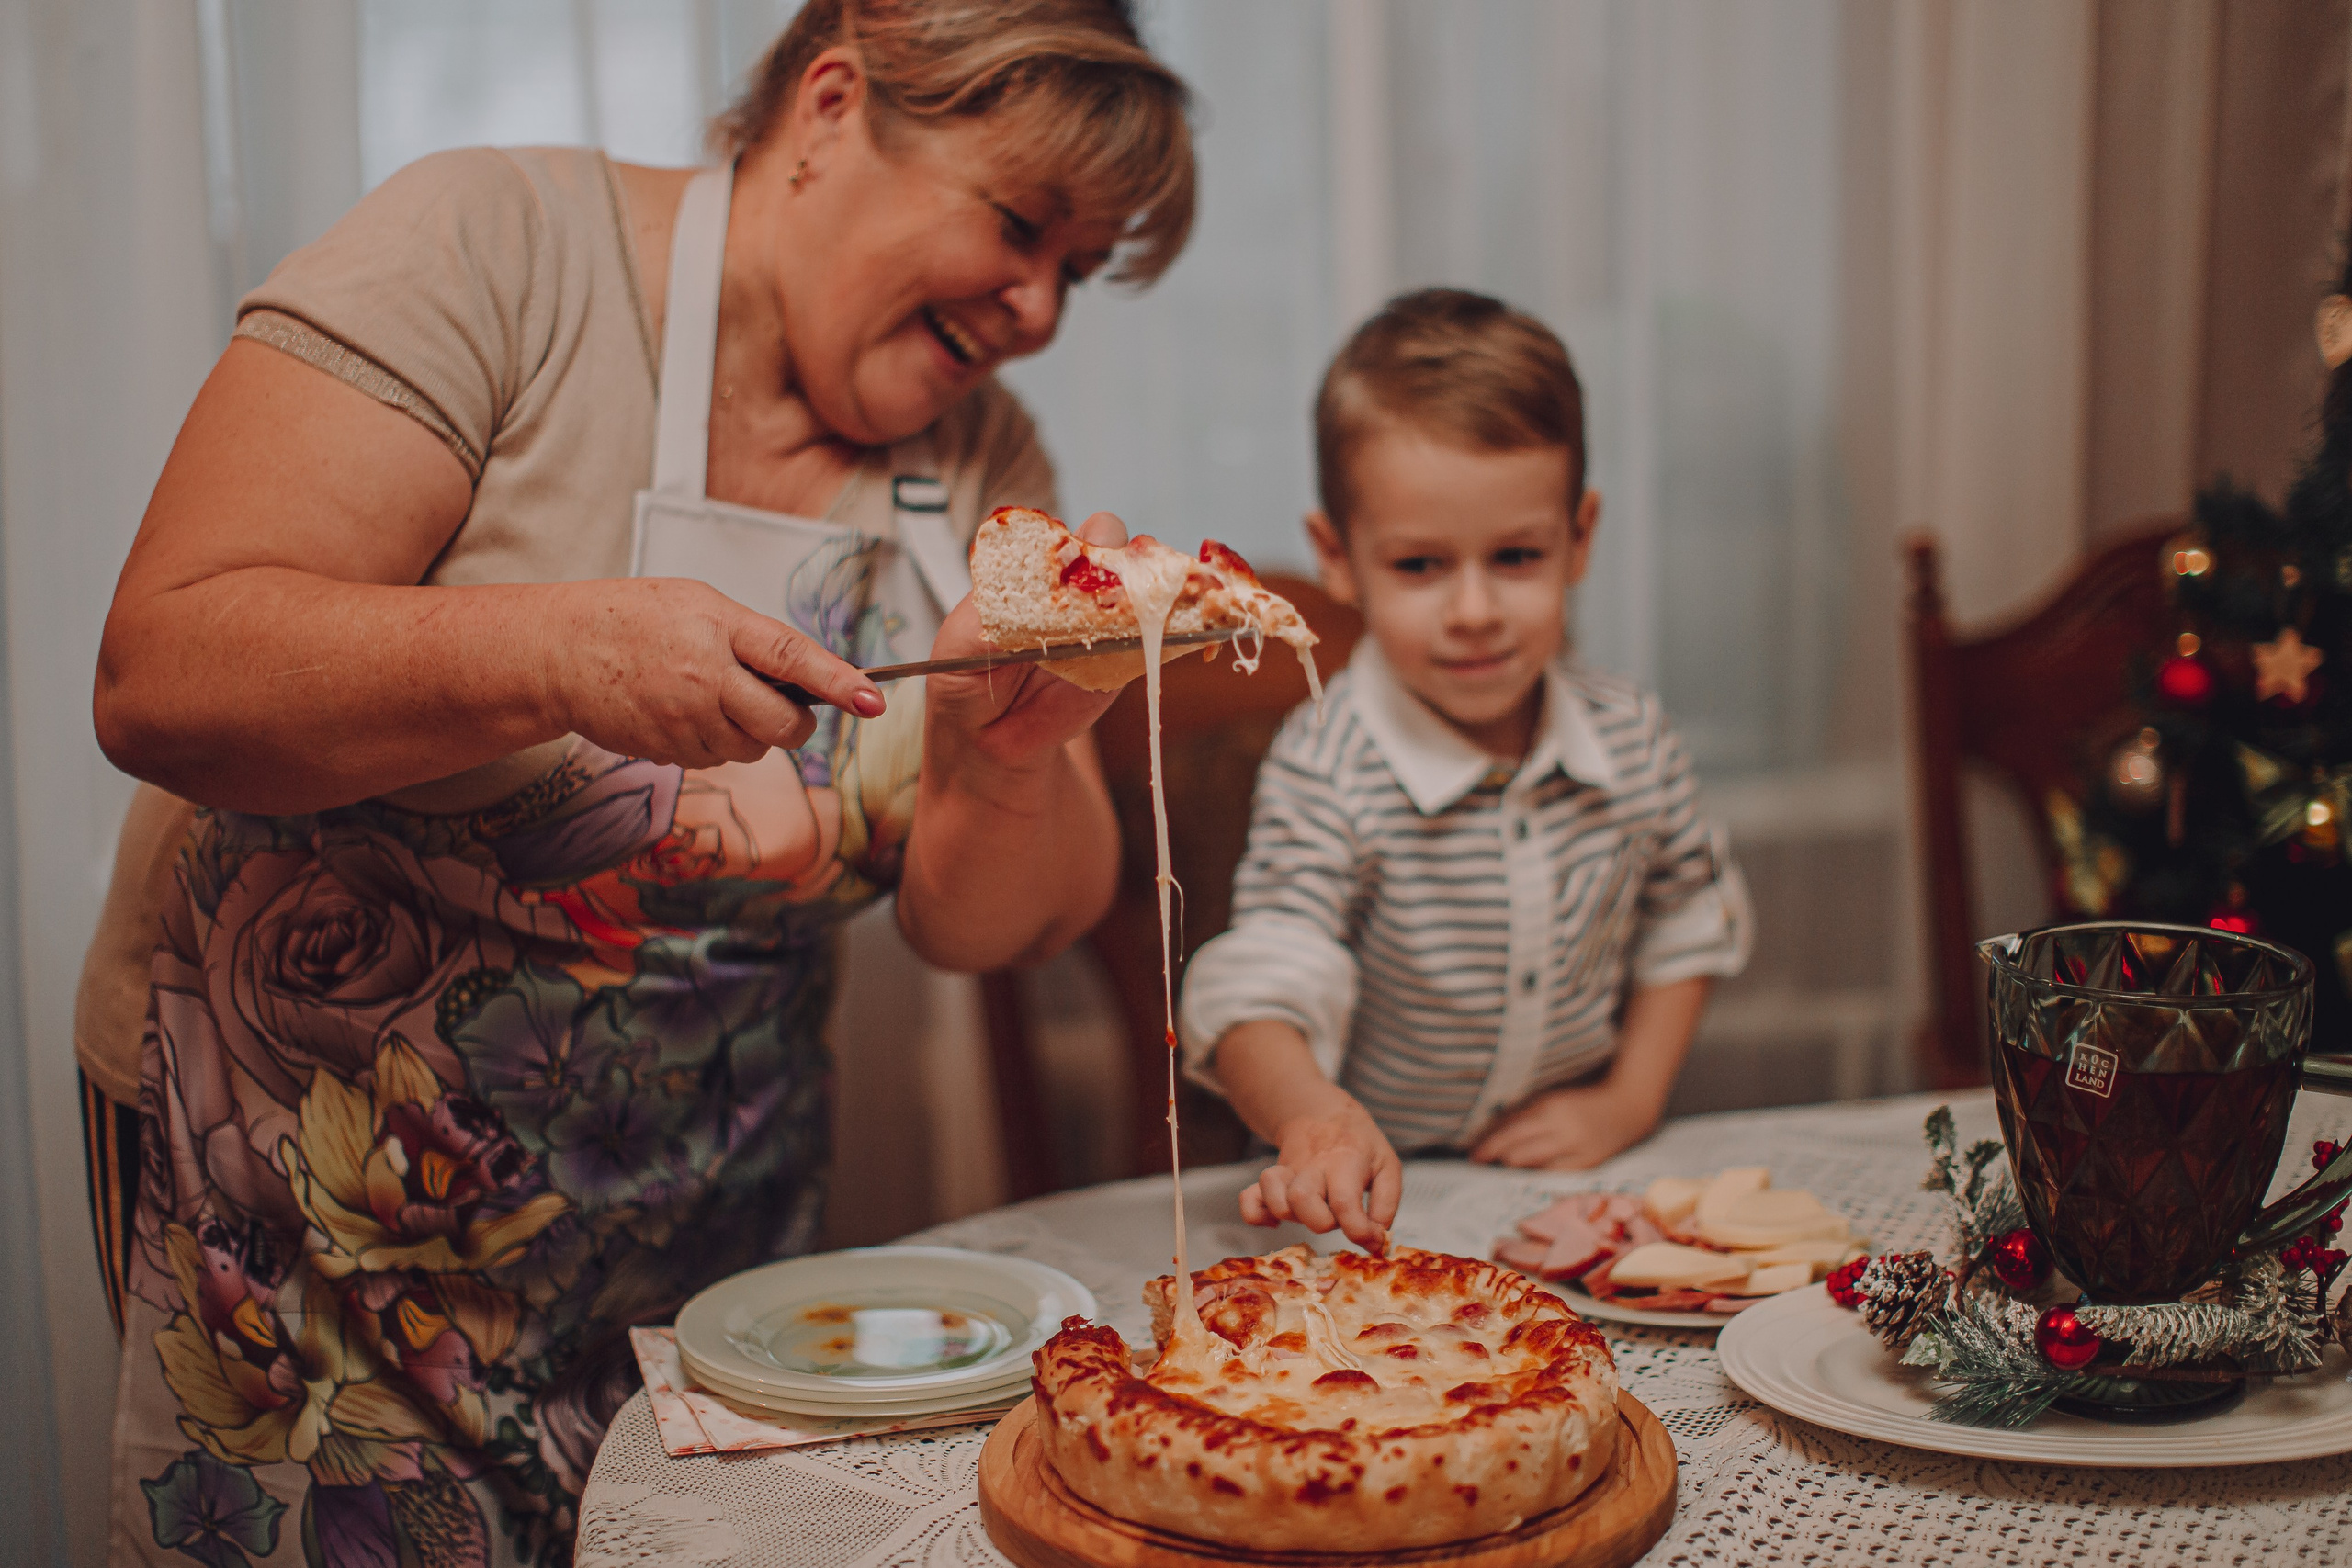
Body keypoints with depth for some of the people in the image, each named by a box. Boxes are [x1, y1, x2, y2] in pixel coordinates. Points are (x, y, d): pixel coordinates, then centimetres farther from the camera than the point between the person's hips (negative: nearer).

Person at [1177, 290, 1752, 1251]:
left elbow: (1685, 919, 15)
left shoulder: (1633, 739, -1)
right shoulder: (1326, 773, -17)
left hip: (1572, 1189, 2)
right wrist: (1314, 1120, -47)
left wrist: (1632, 1101, 4)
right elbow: (1261, 988, -27)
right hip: (1379, 1193, -2)